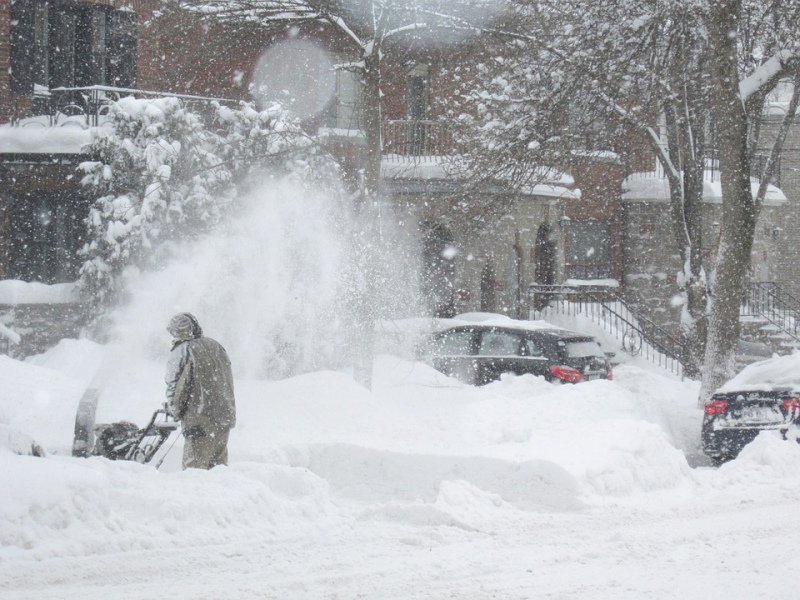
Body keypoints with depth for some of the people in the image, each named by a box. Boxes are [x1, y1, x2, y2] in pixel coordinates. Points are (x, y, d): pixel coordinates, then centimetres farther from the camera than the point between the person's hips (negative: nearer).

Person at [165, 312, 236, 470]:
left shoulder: (181, 352, -10)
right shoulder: (216, 347, 11)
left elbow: (174, 388, -9)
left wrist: (175, 411, 9)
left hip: (200, 422, -7)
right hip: (225, 416, 7)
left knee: (195, 467, -3)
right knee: (219, 464, 16)